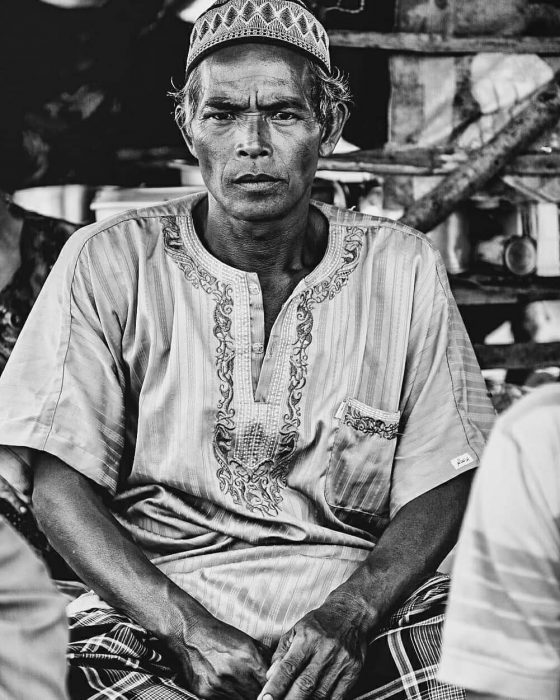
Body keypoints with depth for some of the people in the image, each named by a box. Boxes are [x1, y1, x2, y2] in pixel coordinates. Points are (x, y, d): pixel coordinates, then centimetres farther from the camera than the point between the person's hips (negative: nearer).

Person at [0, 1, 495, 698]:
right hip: (156, 608, 0)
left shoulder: (403, 269, 5)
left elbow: (438, 490, 3)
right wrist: (190, 629, -16)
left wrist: (349, 615, -15)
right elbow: (61, 487, -3)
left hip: (365, 596, 0)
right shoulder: (107, 263, 1)